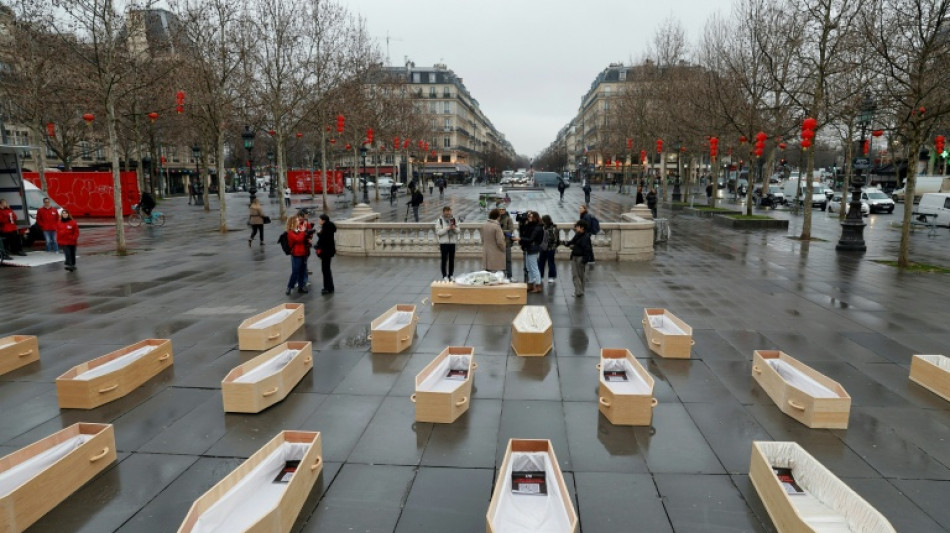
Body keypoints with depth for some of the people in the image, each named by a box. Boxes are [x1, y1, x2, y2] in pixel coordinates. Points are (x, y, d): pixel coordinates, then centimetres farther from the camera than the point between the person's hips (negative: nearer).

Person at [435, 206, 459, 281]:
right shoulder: (440, 220, -3)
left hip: (452, 242, 4)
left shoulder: (453, 219, 9)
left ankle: (451, 275, 19)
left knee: (452, 260, 8)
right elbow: (438, 232, -11)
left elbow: (458, 231, 10)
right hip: (444, 243, -4)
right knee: (444, 260, 1)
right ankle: (444, 276, 8)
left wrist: (454, 228, -11)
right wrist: (447, 228, -20)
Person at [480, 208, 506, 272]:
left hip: (486, 254, 7)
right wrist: (504, 248, 0)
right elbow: (500, 242, -17)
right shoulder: (496, 226, -17)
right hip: (495, 255, -7)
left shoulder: (484, 225, 4)